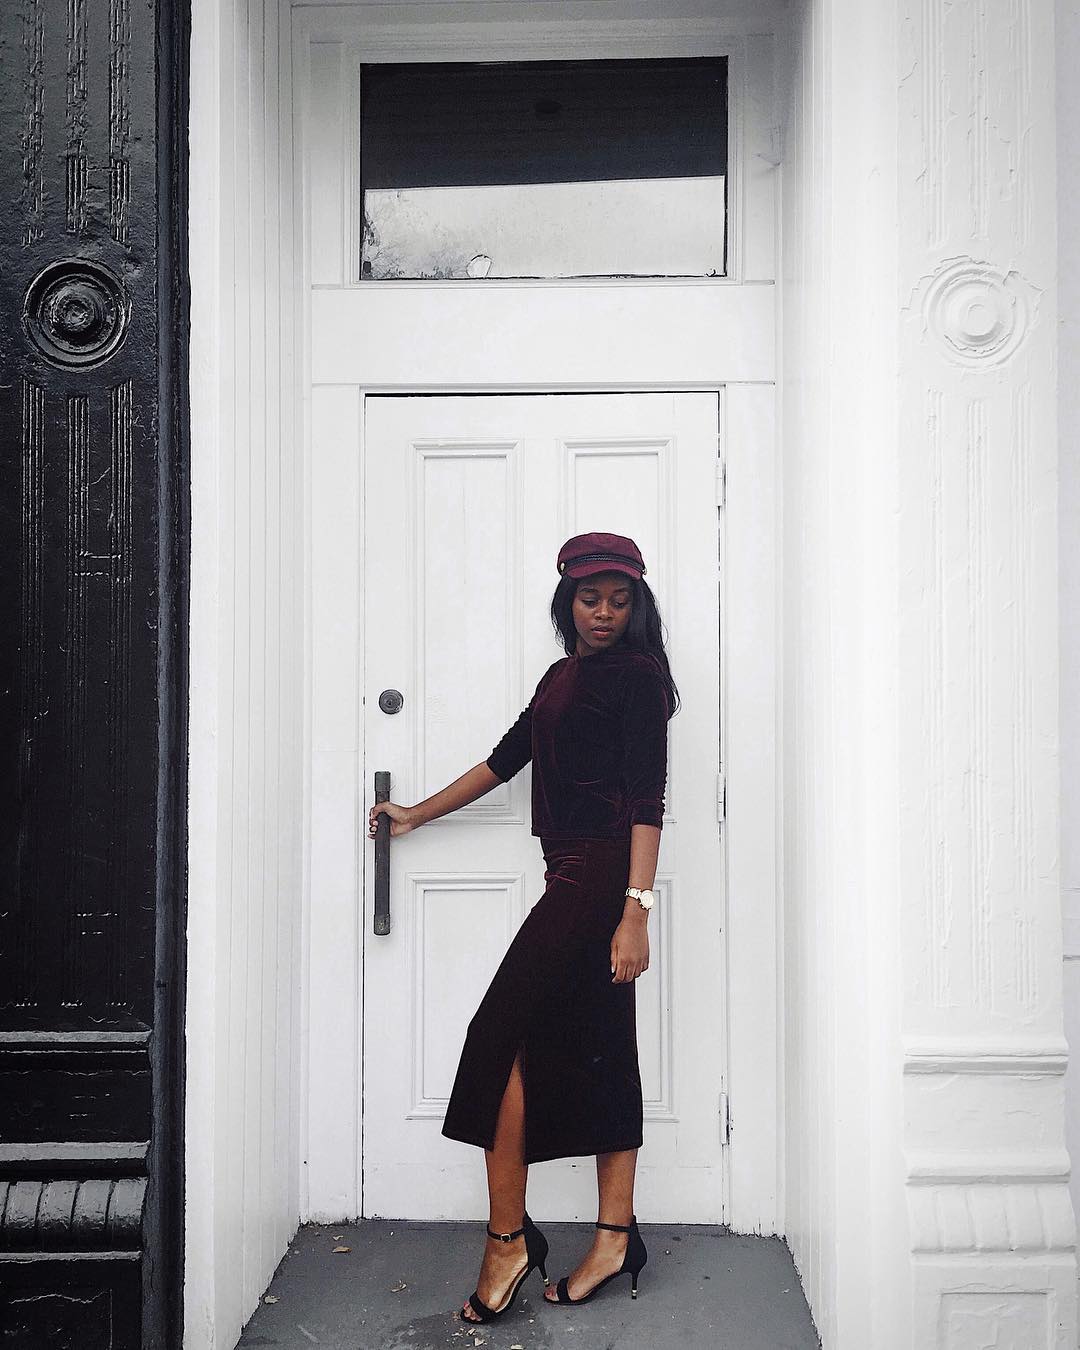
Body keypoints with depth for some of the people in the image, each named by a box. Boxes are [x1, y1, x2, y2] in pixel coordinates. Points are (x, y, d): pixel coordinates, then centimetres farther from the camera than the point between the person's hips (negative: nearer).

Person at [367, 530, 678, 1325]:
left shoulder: (638, 675, -6)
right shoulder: (563, 677, 19)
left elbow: (647, 800, -13)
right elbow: (505, 760, 26)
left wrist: (636, 909, -20)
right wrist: (417, 815, 32)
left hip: (597, 877, -8)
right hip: (574, 879, 8)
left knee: (502, 1035, -7)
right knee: (598, 1051, 10)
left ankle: (509, 1238, 4)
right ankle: (615, 1238, 18)